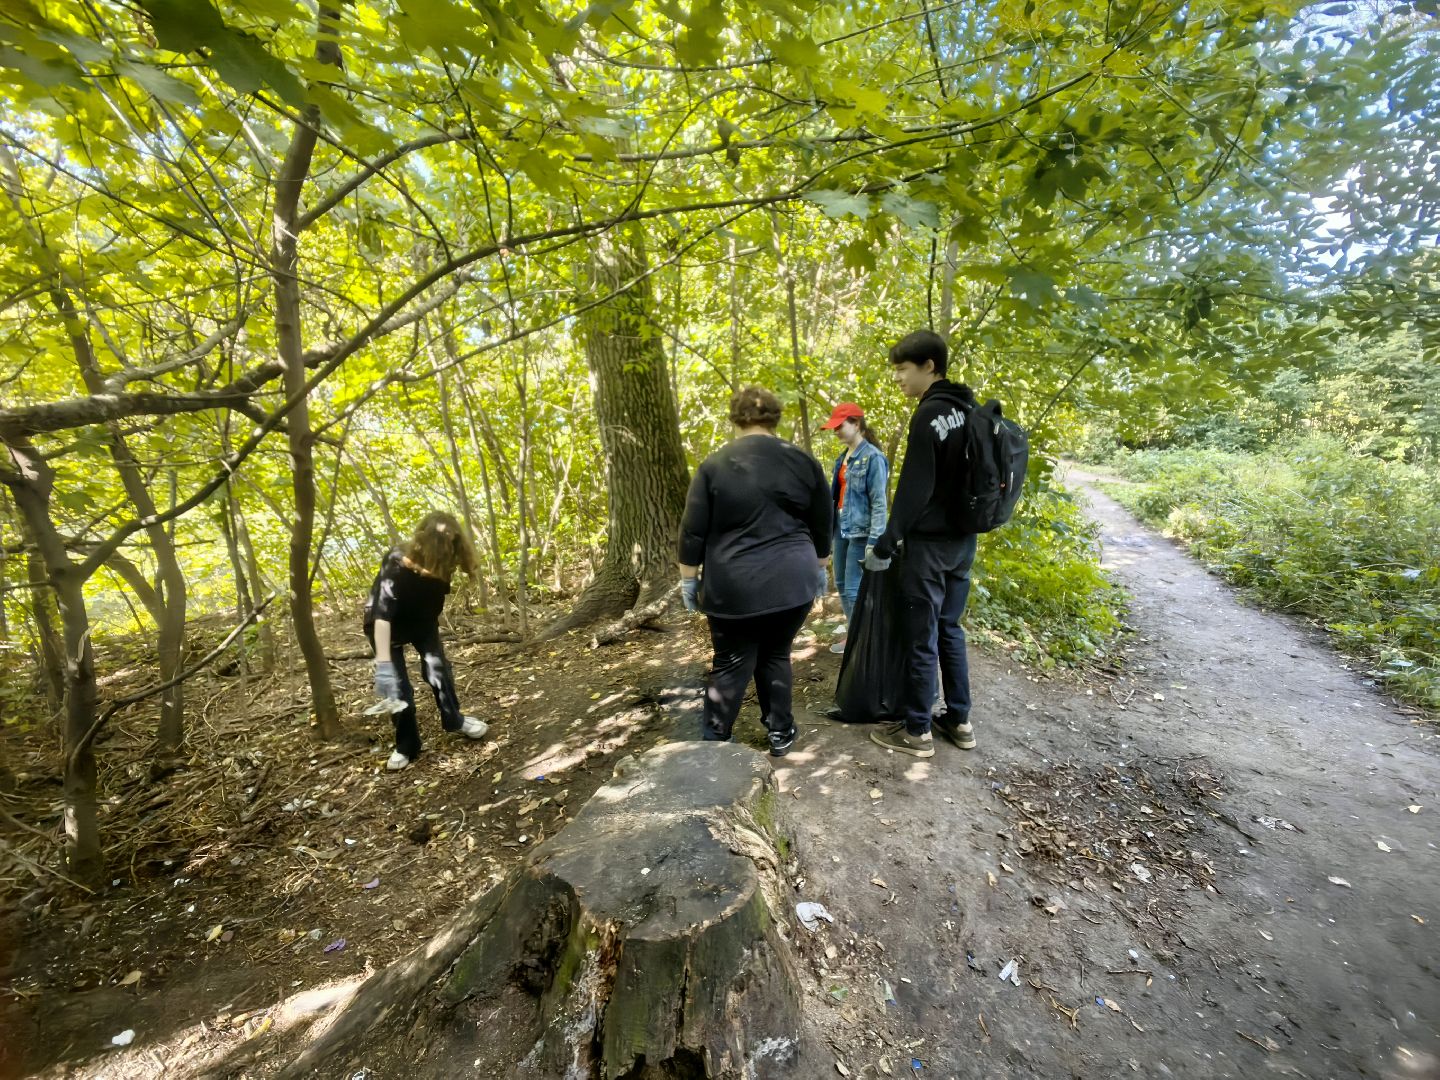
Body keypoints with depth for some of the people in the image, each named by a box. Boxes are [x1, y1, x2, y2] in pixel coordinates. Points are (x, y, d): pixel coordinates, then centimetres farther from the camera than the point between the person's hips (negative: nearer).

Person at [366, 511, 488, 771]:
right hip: (386, 626, -4)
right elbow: (381, 615, -43)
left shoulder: (440, 563, -20)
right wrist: (383, 664, -49)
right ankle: (405, 746, 13)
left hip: (422, 620, 4)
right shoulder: (395, 566, -37)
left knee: (439, 667, 1)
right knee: (397, 687, -5)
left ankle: (454, 720, 23)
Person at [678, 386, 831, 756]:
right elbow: (822, 527, 10)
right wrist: (819, 568, 21)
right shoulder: (803, 461, 3)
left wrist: (689, 579, 6)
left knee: (731, 664, 9)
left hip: (734, 587, -2)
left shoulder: (714, 465, -4)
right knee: (776, 656, 18)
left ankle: (713, 742, 17)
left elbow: (693, 532, -3)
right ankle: (781, 733, 26)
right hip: (792, 582, 2)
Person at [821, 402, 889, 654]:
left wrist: (874, 540, -21)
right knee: (841, 585, 14)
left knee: (854, 588, -6)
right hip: (840, 529, 8)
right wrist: (829, 530, 17)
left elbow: (879, 502, -15)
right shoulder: (842, 458, 13)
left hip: (860, 532, -8)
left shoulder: (873, 457, -11)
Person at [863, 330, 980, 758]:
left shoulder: (928, 415, -16)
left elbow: (914, 491, -19)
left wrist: (884, 545, -13)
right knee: (950, 629, 18)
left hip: (929, 543, -9)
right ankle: (959, 721, 28)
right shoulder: (968, 410, 10)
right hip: (963, 540, 9)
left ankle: (916, 731, 15)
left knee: (920, 638, 2)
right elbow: (968, 477, 15)